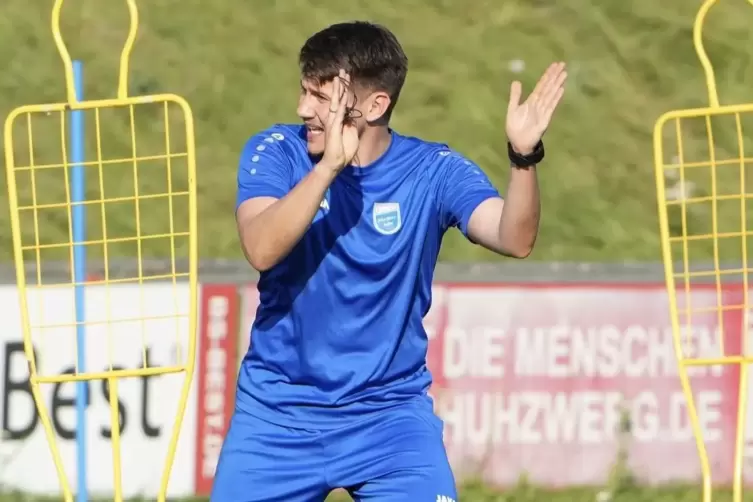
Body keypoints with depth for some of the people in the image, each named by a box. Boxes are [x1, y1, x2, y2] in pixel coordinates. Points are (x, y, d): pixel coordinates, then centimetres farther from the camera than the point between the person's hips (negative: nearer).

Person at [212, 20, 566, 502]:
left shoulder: (432, 172, -7)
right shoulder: (275, 153, -7)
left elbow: (514, 240, -23)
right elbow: (261, 249, -25)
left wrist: (523, 154, -41)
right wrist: (330, 164, -38)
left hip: (390, 414, -1)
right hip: (277, 413, 1)